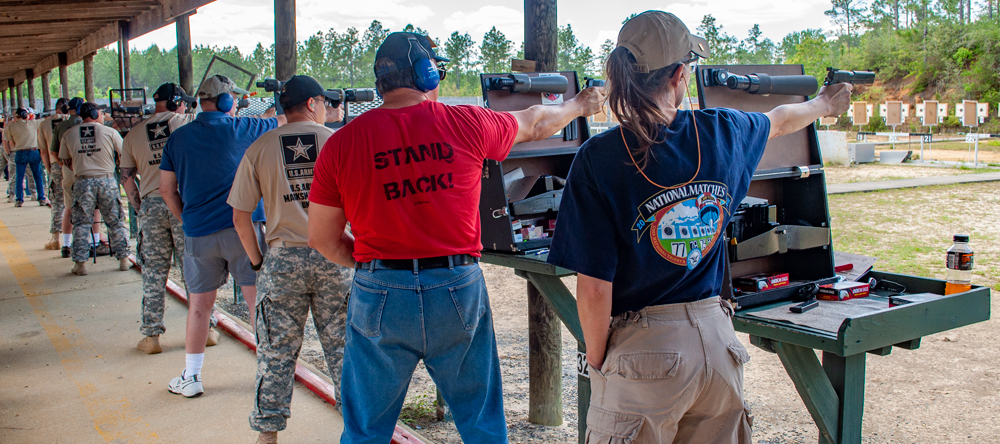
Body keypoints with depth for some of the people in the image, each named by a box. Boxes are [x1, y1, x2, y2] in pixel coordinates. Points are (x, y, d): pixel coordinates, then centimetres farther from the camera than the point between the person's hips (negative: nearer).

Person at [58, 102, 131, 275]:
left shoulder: (68, 134, 4)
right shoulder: (110, 132, -2)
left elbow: (65, 161, 12)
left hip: (82, 182, 1)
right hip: (107, 180, -1)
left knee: (81, 224, 8)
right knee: (115, 222, 9)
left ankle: (80, 263, 7)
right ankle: (123, 259, 13)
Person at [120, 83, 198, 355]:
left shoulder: (133, 135, 11)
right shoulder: (186, 122, 1)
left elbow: (127, 179, 10)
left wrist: (140, 209, 16)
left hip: (150, 205, 3)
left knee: (154, 272, 8)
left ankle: (151, 336, 10)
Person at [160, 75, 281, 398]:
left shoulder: (178, 138, 8)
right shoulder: (239, 129, -2)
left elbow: (167, 190, 9)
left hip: (198, 234, 3)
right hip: (243, 227, -3)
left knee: (199, 305, 12)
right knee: (258, 300, 4)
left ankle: (190, 377, 20)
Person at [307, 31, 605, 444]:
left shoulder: (342, 143, -2)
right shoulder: (466, 124, -2)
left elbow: (322, 238, 4)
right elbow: (535, 123, 18)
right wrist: (580, 104, 37)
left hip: (379, 296, 0)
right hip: (458, 290, 0)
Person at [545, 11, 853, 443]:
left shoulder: (600, 158, -14)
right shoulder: (723, 131, -1)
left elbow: (595, 289, -15)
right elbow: (781, 120, 24)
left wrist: (597, 361, 1)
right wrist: (824, 104, 46)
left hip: (644, 348, -4)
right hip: (716, 338, 5)